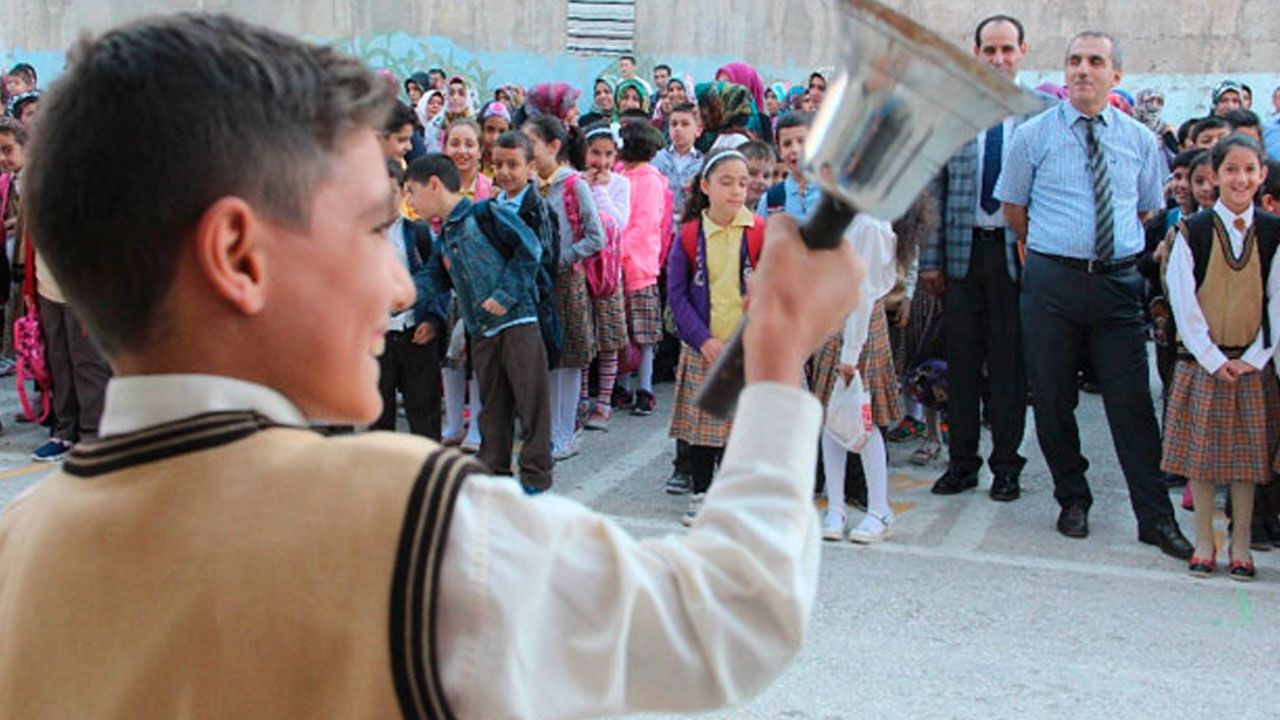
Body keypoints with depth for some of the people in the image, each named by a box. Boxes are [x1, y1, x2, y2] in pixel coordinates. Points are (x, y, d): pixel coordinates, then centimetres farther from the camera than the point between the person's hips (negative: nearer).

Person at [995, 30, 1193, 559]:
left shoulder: (1139, 140, 8)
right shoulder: (1034, 135, 1)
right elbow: (1013, 208, 9)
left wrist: (1115, 250, 14)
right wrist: (1054, 248, 11)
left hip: (1118, 281, 1)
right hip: (1052, 281, -1)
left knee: (1131, 400, 0)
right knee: (1052, 398, 6)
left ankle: (1156, 518, 7)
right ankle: (1073, 500, 24)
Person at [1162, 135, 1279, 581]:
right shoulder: (1193, 232, -4)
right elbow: (1184, 302, -6)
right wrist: (1214, 359, -10)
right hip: (1203, 361, -1)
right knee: (1201, 450, 3)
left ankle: (1241, 546, 17)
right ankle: (1204, 543, 15)